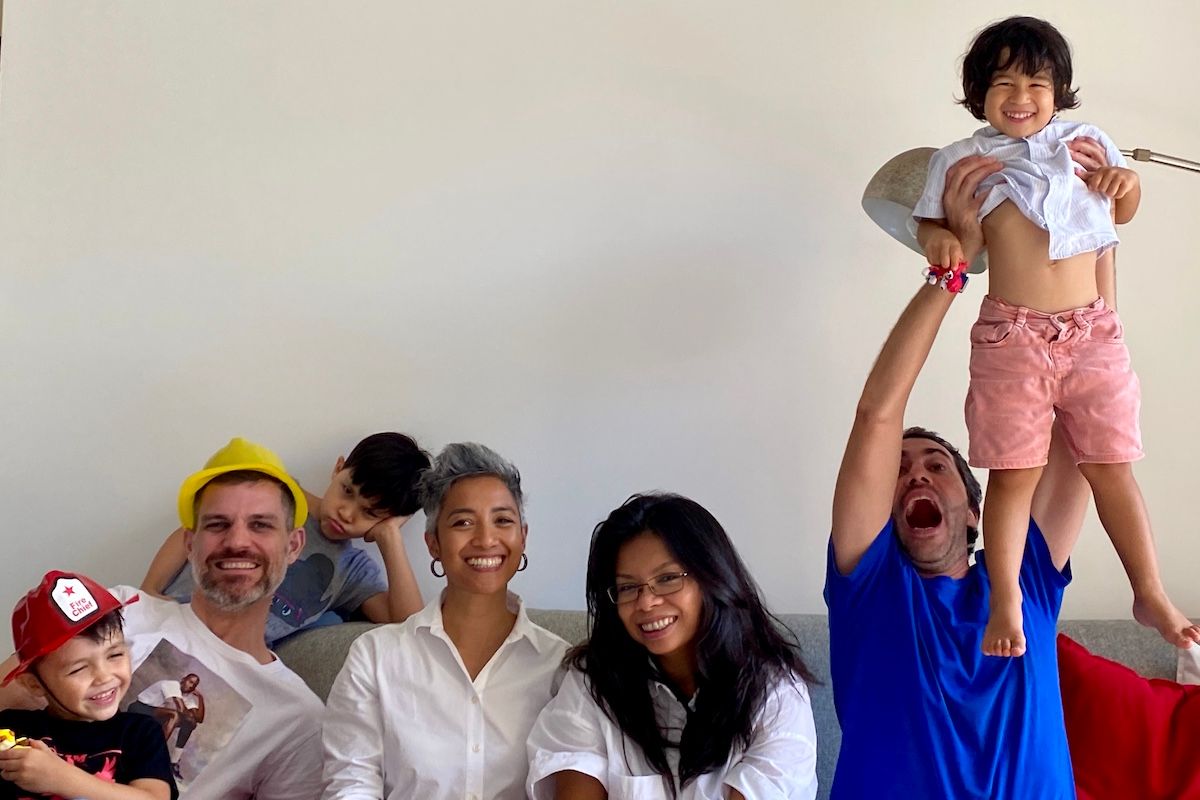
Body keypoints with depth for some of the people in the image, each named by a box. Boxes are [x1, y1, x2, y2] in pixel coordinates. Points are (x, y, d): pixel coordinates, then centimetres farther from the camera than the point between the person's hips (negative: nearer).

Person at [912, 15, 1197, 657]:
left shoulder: (1084, 143, 11)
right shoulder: (963, 160, 5)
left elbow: (1122, 213, 22)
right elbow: (933, 222, 6)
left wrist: (1125, 183, 0)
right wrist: (938, 239, -16)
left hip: (1092, 332, 2)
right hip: (1012, 335, -2)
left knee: (1111, 466, 8)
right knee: (1014, 474, 0)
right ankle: (1005, 605, 8)